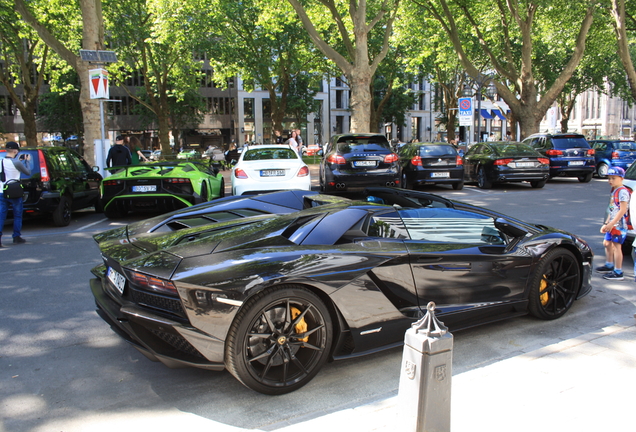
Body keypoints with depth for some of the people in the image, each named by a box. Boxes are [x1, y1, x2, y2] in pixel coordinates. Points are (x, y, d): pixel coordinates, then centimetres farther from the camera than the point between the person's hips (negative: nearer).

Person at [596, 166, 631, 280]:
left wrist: (611, 224, -22)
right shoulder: (614, 191, 14)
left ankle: (618, 272, -2)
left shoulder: (622, 191, -15)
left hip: (619, 224, -10)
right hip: (612, 224, 10)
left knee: (616, 246, -7)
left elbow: (623, 210, -21)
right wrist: (606, 223, 16)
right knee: (607, 243, 20)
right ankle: (609, 265, 37)